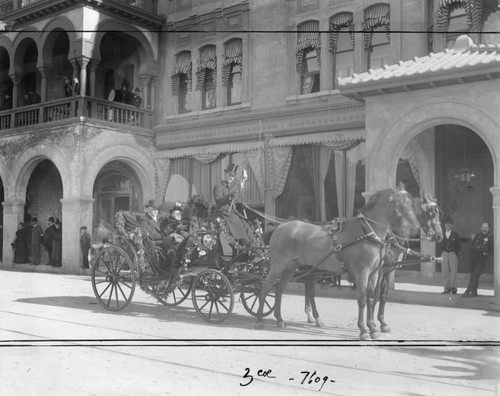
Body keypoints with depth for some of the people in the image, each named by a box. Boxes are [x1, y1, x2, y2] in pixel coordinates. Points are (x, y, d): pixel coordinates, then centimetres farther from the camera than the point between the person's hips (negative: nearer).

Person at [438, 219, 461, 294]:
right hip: (444, 253, 2)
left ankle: (453, 288, 0)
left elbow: (459, 245, 6)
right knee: (445, 272, 0)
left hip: (453, 254, -2)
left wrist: (457, 252, -3)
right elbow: (440, 245, 15)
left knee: (453, 271, -6)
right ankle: (447, 288, 5)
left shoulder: (455, 234, 5)